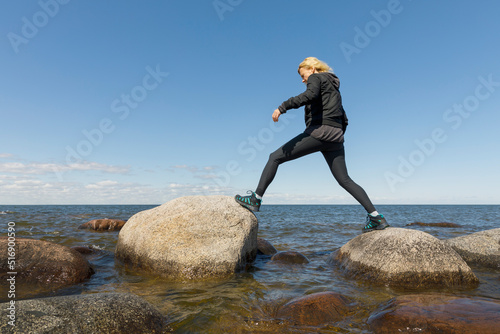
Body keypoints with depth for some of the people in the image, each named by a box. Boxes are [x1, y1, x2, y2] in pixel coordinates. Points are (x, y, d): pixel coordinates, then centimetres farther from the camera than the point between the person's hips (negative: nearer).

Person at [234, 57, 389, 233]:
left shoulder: (316, 78, 7)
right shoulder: (334, 86, 31)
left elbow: (309, 95, -19)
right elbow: (344, 120, 27)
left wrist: (282, 107, -20)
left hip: (318, 131, -8)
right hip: (335, 136, 8)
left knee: (275, 157, -3)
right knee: (344, 180, 10)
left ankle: (256, 198, -9)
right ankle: (376, 216, 6)